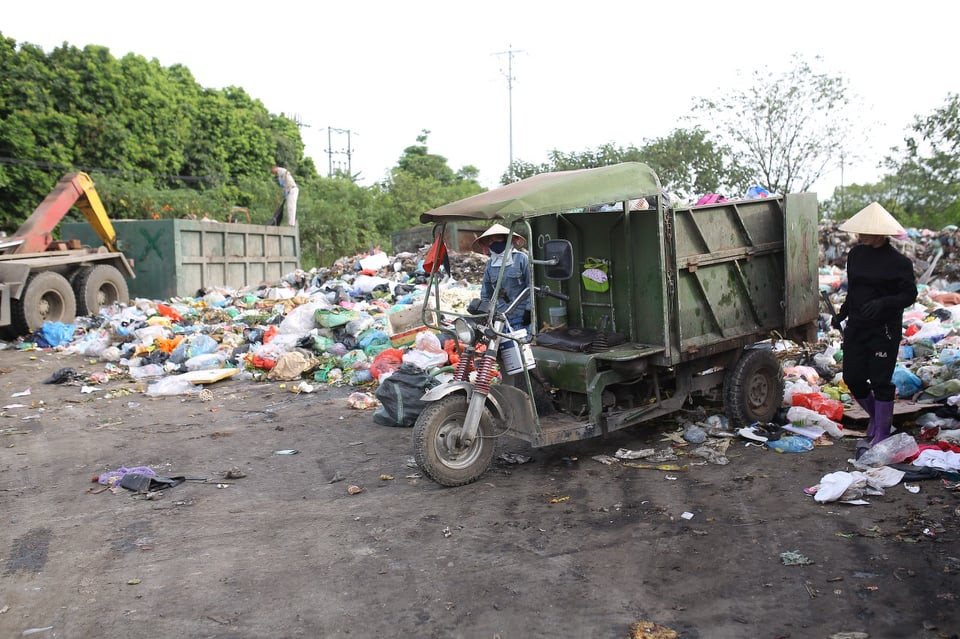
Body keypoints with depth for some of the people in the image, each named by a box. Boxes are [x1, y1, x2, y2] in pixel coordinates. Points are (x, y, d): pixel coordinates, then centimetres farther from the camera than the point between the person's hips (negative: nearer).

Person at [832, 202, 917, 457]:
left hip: (885, 330, -6)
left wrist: (883, 303, -27)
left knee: (880, 381, -1)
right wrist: (842, 313, 14)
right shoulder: (856, 254, 5)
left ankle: (881, 435, 12)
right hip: (856, 327, 6)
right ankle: (878, 417, 33)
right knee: (852, 378, 7)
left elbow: (909, 295, -12)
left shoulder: (898, 261, -13)